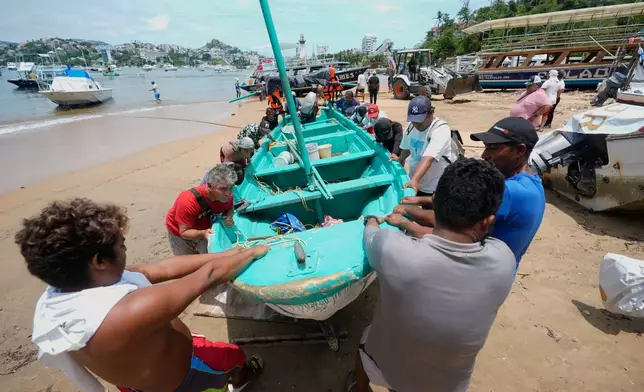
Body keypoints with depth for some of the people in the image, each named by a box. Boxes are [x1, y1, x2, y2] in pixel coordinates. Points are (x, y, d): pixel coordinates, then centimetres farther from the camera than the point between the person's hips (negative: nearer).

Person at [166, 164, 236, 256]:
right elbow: (184, 232, -30)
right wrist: (203, 234, -49)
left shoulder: (226, 196, -27)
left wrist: (229, 217, -25)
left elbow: (229, 208, -2)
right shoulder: (188, 202, -40)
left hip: (204, 229, 4)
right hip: (180, 232, -4)